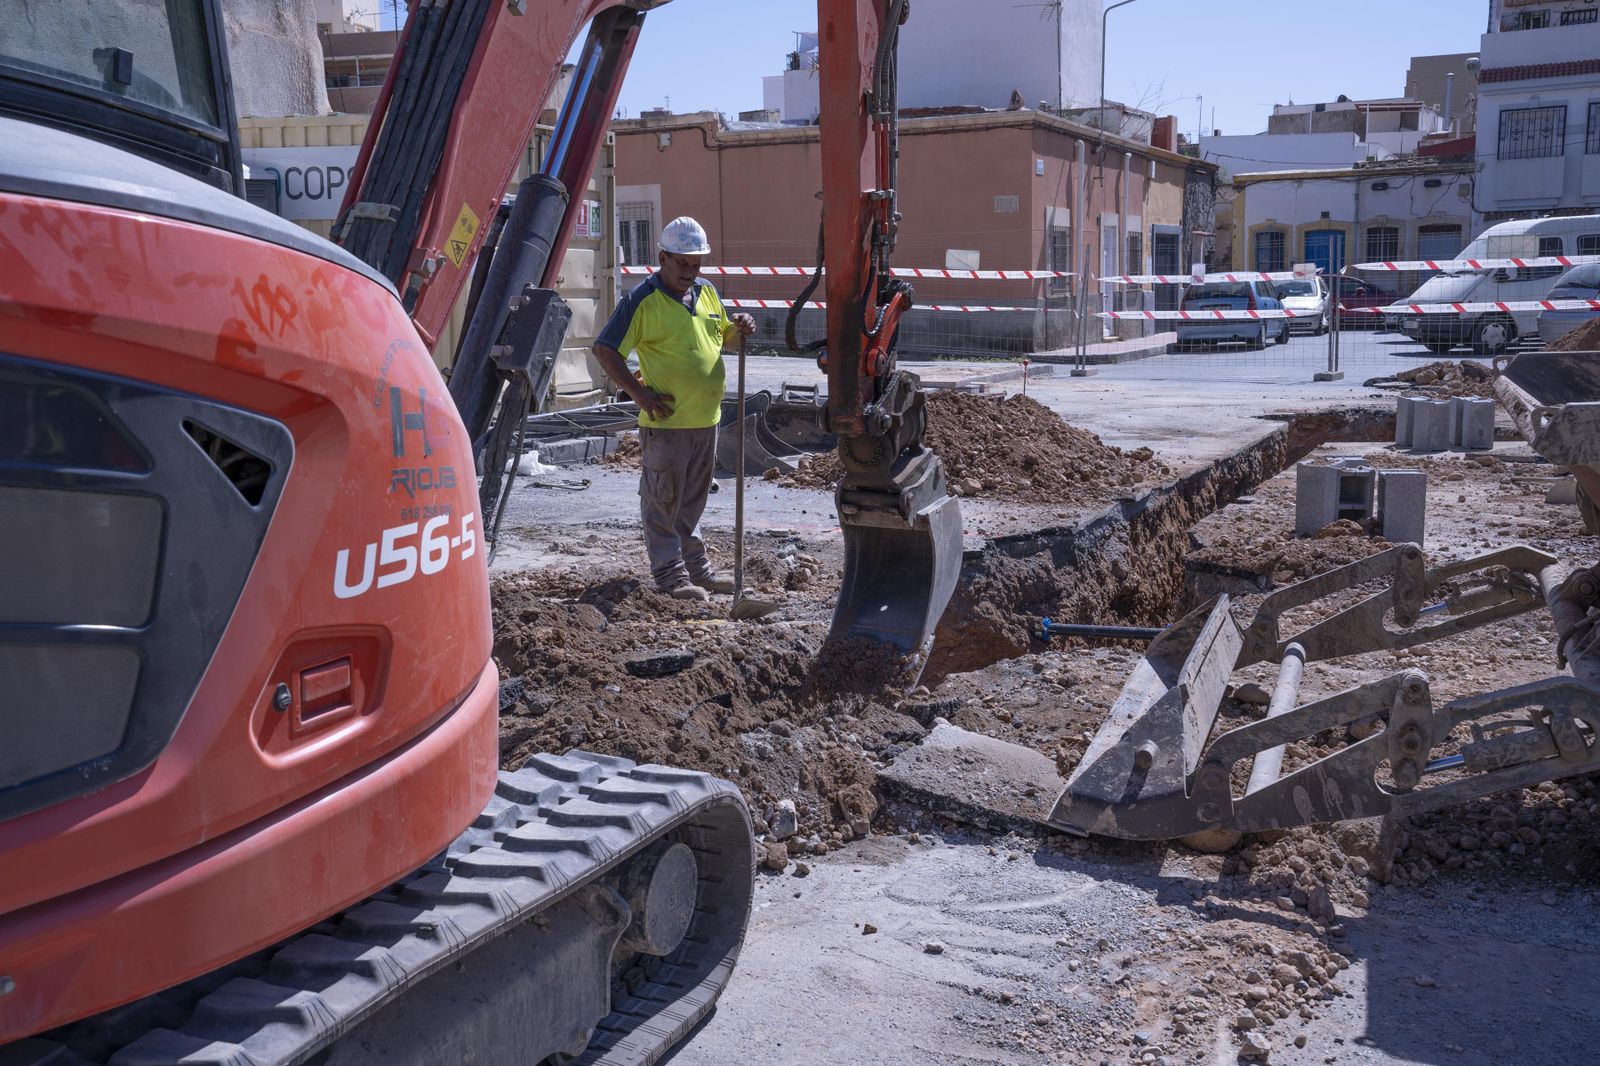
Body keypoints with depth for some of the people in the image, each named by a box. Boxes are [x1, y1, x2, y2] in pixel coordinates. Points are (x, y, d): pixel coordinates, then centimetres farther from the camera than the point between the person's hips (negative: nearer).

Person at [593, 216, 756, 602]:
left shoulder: (707, 293, 12)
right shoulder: (643, 300, -10)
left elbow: (722, 336, 26)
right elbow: (605, 350, -11)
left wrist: (739, 329, 2)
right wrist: (639, 393, -15)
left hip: (705, 420, 7)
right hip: (666, 422, -7)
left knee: (692, 501, 17)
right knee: (663, 502, 1)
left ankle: (696, 569, 27)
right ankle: (671, 575, 8)